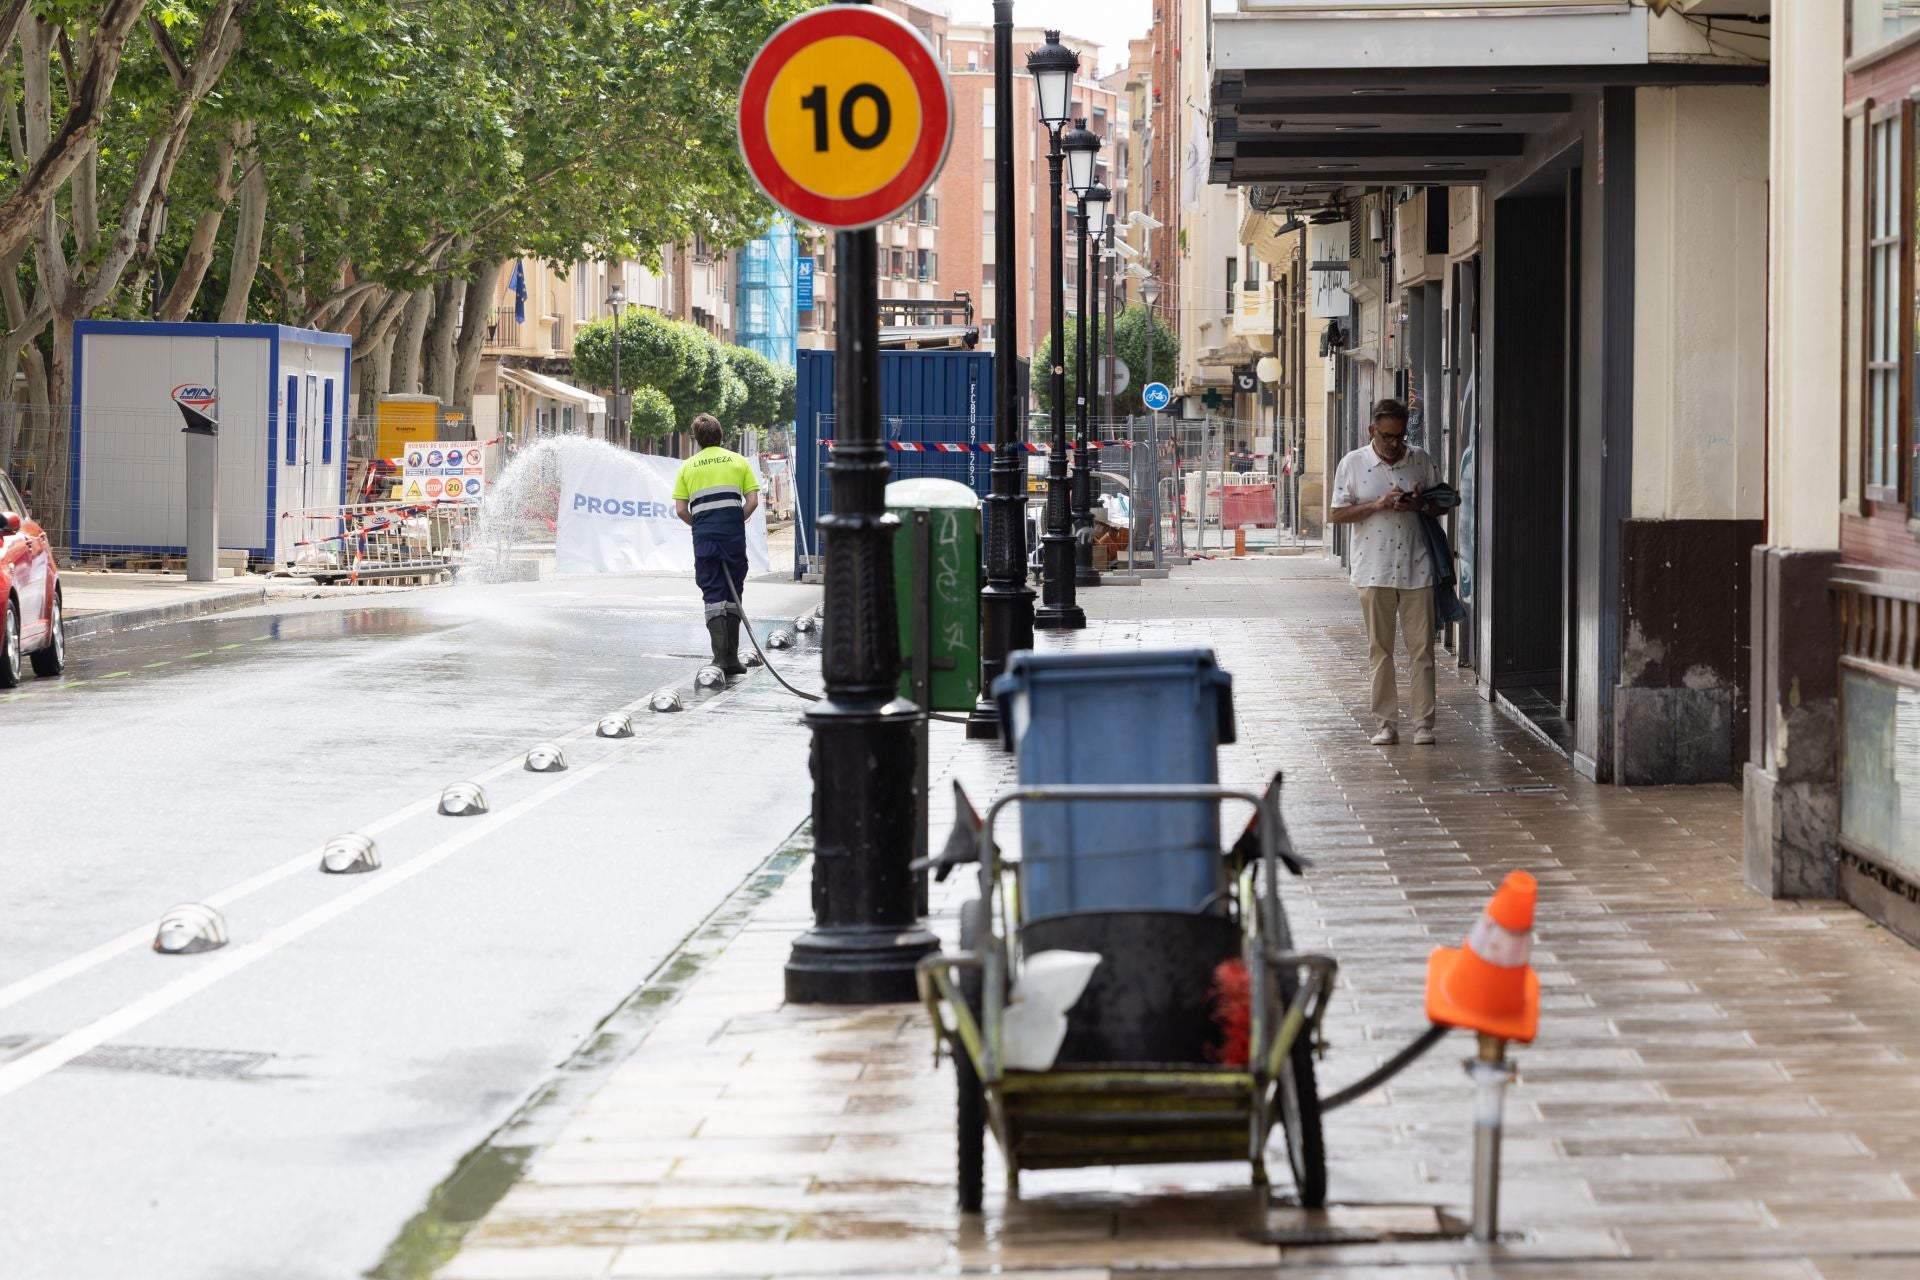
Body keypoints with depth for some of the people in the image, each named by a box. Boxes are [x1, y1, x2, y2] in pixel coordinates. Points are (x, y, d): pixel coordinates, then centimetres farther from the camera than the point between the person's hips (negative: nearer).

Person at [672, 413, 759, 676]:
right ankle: (732, 657, 10)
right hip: (734, 536, 0)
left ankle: (720, 657, -10)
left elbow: (681, 510, 2)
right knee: (733, 595, 10)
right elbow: (752, 501, 1)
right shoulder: (738, 461, 8)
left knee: (713, 595, 2)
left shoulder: (688, 466, 8)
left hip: (704, 537, 0)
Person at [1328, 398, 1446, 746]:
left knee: (1421, 648, -2)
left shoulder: (1421, 460, 6)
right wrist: (1378, 505, -13)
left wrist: (1420, 506, -9)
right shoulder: (1352, 464, 1)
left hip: (1415, 568, 1)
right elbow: (1336, 514, 0)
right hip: (1374, 570, -1)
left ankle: (1423, 723, 2)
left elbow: (1441, 505, 14)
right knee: (1380, 649, 3)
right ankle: (1385, 724, 8)